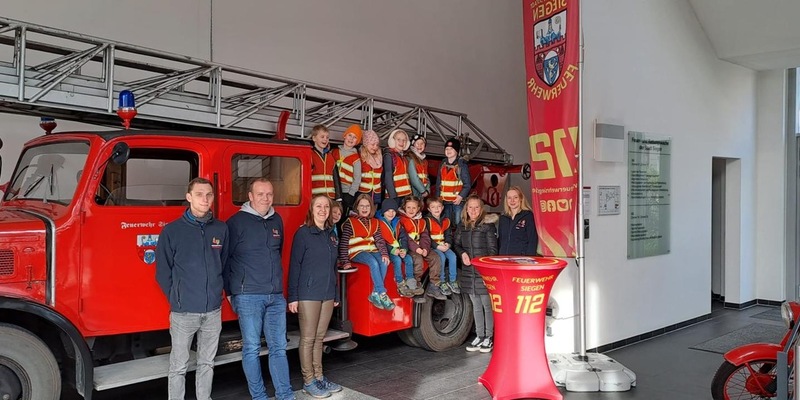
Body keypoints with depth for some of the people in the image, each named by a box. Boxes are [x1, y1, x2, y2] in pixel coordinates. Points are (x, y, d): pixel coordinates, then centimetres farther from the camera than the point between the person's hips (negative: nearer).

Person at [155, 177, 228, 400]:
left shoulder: (221, 229, 3)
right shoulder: (172, 231, -5)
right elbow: (163, 272, 1)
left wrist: (217, 290, 9)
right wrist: (176, 298, 2)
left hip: (213, 310, 3)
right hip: (183, 312, -3)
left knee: (207, 363, 16)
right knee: (179, 367, 7)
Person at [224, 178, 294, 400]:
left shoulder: (277, 220, 12)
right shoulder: (237, 222, -6)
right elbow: (224, 258, -4)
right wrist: (231, 291, -1)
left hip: (276, 296, 5)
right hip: (248, 296, -5)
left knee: (279, 347, 7)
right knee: (251, 348, 3)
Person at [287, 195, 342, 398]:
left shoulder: (331, 234, 12)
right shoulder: (303, 233, -7)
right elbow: (294, 266, -9)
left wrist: (336, 294, 17)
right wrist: (293, 296, -14)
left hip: (327, 295, 6)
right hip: (308, 294, -6)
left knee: (319, 338, 13)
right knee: (308, 339, 2)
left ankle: (319, 377, 22)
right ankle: (308, 381, 11)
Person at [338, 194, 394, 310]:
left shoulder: (374, 222, 14)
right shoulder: (350, 222, -1)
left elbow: (379, 240, 5)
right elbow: (343, 243, -6)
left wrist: (384, 253, -13)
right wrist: (345, 262, -14)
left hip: (372, 251, 5)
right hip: (357, 252, -4)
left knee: (384, 262, -28)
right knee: (373, 262, -33)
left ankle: (375, 294, -22)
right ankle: (382, 294, -29)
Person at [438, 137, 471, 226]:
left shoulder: (462, 165, -4)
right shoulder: (443, 164, 12)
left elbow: (467, 184, -6)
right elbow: (439, 182, 14)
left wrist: (461, 196, -17)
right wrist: (438, 197, 6)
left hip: (458, 201, -5)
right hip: (445, 201, 5)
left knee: (458, 223, -9)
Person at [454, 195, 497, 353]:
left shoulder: (488, 225, -6)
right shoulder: (462, 226, 9)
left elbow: (493, 249, -6)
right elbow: (456, 243, 18)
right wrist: (462, 253, -3)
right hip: (468, 272, 5)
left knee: (487, 305, 0)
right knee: (476, 306, 14)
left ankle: (489, 337, 11)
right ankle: (479, 336, 24)